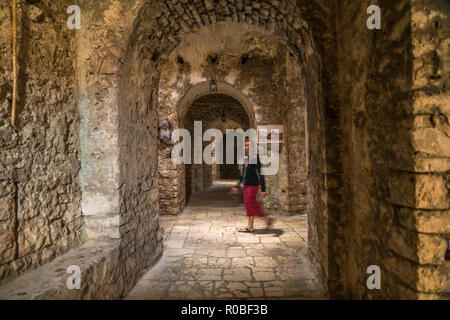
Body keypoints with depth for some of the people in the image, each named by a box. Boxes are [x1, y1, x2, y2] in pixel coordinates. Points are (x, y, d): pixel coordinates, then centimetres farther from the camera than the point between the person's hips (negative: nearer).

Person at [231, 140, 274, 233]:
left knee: (251, 205, -4)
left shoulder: (255, 160, -14)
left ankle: (267, 219, 13)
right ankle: (250, 227, 19)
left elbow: (260, 175, -18)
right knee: (248, 205, 11)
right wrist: (237, 186, 22)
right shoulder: (246, 159, 10)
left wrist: (263, 190, -21)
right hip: (246, 186, 8)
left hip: (252, 186, -8)